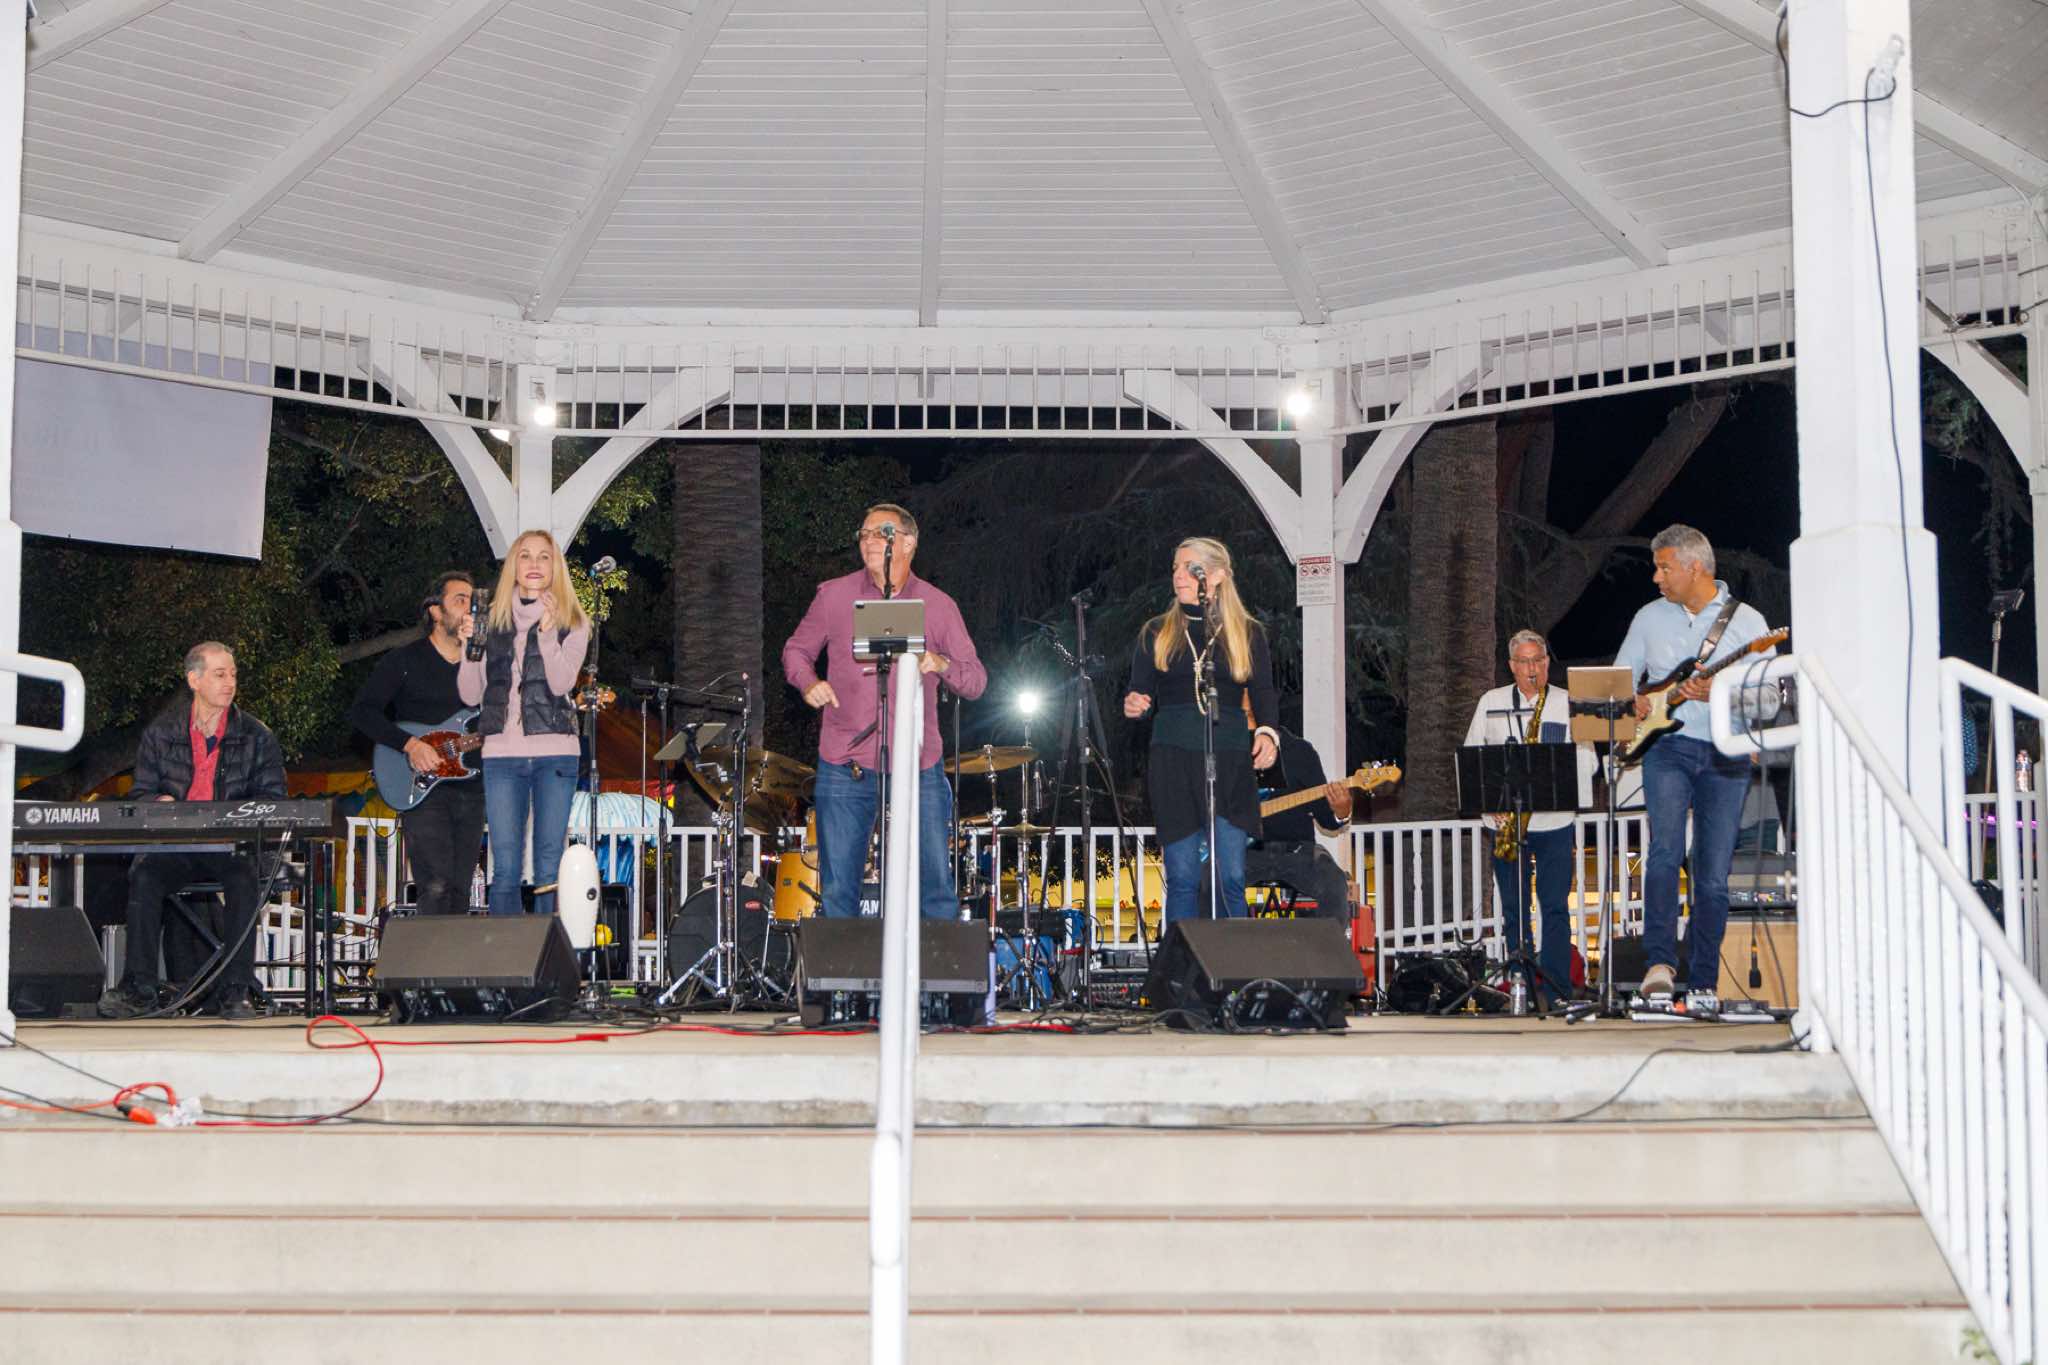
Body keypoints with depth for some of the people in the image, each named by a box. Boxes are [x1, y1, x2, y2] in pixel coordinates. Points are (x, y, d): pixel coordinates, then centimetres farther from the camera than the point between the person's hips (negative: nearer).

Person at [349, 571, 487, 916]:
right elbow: (361, 712, -7)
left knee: (460, 893, 4)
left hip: (470, 790, 5)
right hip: (422, 790, -5)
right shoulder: (404, 661, 1)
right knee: (435, 888, -18)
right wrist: (410, 745, -18)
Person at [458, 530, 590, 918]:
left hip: (555, 754, -1)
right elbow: (470, 695, 7)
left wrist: (548, 631, -19)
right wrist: (469, 647, -7)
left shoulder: (572, 623, 6)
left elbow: (561, 684, -9)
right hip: (502, 755, 1)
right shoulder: (492, 620, 10)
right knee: (504, 868, 0)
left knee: (549, 868, 1)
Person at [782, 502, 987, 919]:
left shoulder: (939, 606, 5)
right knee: (837, 892, 3)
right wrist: (808, 682, -4)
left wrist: (940, 664, -16)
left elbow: (976, 681, 5)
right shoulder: (833, 596, 5)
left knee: (936, 889, -2)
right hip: (845, 767, 0)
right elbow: (796, 650, 17)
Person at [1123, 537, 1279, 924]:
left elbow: (1264, 693, 6)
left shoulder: (1248, 633, 11)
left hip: (1230, 761, 0)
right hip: (1173, 762, 1)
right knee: (1182, 877, -1)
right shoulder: (1156, 632, 13)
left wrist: (1267, 732, -13)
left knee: (1231, 877, -5)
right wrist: (1134, 705, -12)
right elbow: (1139, 690, 12)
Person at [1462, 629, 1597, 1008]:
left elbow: (1588, 760, 3)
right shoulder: (1490, 703, 11)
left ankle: (1556, 991, -5)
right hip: (1505, 819, 2)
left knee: (1555, 906, -6)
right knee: (1513, 910, 4)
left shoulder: (1568, 704, 6)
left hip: (1554, 822, -2)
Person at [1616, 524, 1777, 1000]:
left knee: (1713, 877, 1)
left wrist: (1718, 694, -18)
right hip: (1668, 748, 1)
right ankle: (1660, 962, -25)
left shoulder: (1746, 621, 4)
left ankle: (1703, 983, 7)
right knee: (1666, 850, -23)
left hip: (1726, 756, 0)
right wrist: (1633, 702, -3)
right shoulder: (1649, 617, 12)